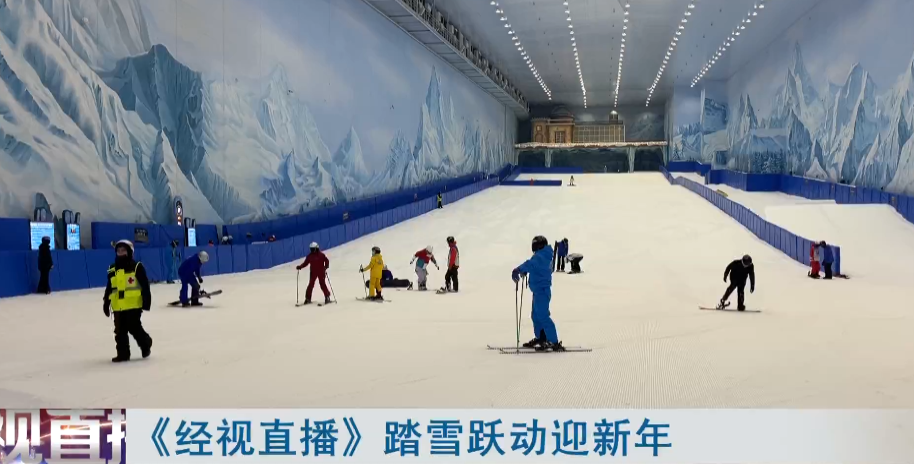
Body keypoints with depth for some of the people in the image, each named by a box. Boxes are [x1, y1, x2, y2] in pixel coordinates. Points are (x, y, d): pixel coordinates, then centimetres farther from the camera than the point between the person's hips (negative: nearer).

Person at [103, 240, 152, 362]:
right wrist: (106, 304, 14)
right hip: (118, 307, 5)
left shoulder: (137, 267, -5)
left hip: (133, 305, -5)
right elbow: (109, 289, 17)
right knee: (120, 331, 6)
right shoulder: (112, 269, 11)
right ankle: (123, 354, 14)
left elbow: (145, 285, -7)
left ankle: (146, 345, 20)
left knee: (134, 328, -4)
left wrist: (146, 300, -11)